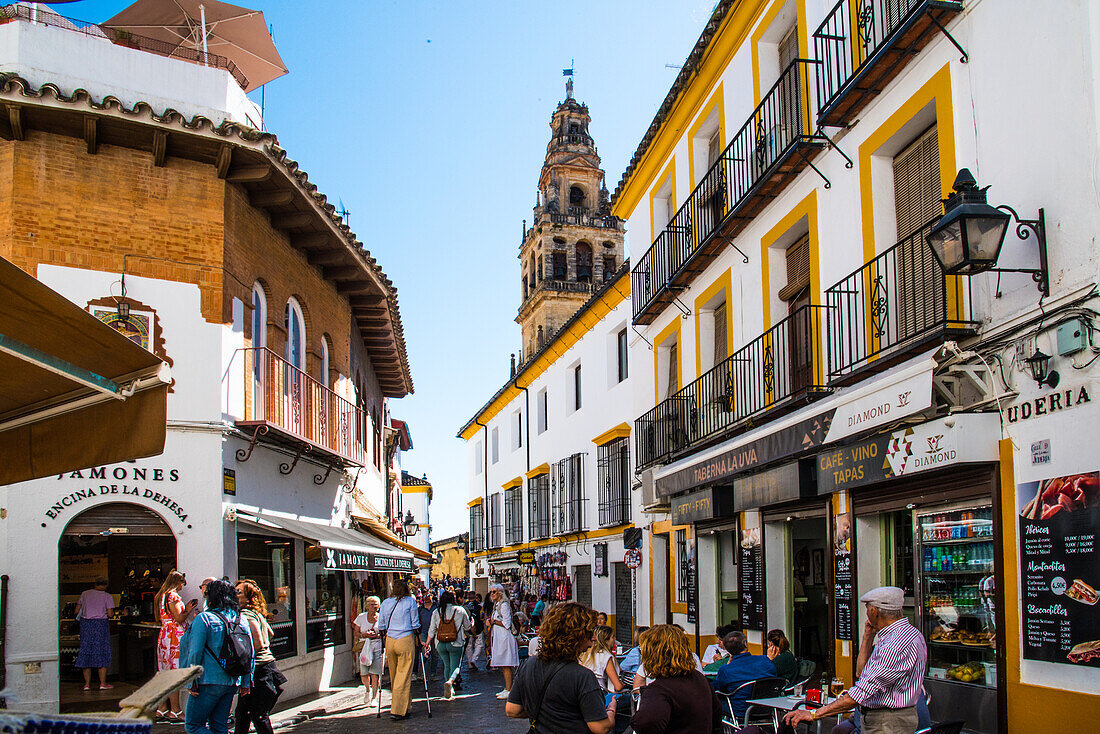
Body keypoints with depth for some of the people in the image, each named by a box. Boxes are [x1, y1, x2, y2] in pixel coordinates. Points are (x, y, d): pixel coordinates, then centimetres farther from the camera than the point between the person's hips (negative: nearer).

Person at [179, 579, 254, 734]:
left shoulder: (203, 618, -9)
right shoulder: (240, 620, 9)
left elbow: (195, 653, -13)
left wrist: (191, 682, -8)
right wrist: (246, 683, 14)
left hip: (210, 681, -6)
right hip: (232, 683, 6)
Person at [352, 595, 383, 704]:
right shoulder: (361, 617, 6)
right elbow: (356, 633, 8)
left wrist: (377, 636, -12)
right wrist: (364, 635, -11)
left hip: (378, 648, -1)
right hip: (364, 647, 1)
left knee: (375, 674, -8)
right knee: (364, 674, -2)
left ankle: (374, 697, 5)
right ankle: (367, 689, 30)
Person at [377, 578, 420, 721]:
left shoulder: (385, 603, 10)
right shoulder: (410, 601, -1)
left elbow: (381, 626, 13)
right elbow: (415, 624, 1)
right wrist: (417, 638, 11)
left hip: (389, 640, 4)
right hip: (406, 640, -4)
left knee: (394, 676, 14)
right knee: (404, 676, -2)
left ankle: (399, 708, 23)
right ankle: (397, 711, -5)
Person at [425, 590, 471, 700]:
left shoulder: (436, 612, 1)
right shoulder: (460, 610, -3)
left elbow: (432, 630, 9)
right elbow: (467, 627, 8)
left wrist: (428, 642, 23)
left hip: (440, 644, 3)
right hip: (456, 644, -2)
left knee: (447, 666, 19)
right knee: (455, 666, 3)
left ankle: (450, 690, 19)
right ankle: (450, 681, -26)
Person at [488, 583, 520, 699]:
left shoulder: (504, 605, -11)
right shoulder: (496, 605, 18)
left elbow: (507, 623, -16)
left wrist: (493, 621, -9)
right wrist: (491, 621, 7)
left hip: (505, 637, -10)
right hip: (498, 638, 10)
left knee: (506, 666, -9)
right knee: (503, 666, 11)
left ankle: (509, 691, -9)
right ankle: (507, 689, 15)